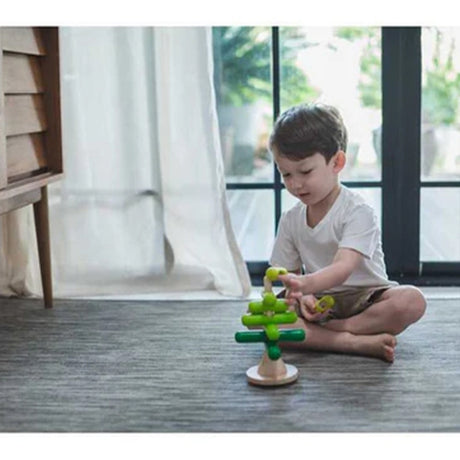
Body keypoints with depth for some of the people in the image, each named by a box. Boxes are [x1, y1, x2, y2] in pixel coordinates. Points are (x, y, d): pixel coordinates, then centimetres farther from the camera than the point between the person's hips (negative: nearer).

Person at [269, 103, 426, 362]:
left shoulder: (358, 212, -13)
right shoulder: (290, 220, 5)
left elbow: (343, 268, -27)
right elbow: (291, 275, 7)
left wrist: (306, 284, -49)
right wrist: (301, 295, -19)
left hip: (363, 298, -3)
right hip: (318, 304, 4)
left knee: (412, 300, -33)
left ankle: (326, 332, -25)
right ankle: (357, 342, -30)